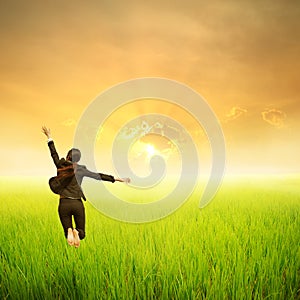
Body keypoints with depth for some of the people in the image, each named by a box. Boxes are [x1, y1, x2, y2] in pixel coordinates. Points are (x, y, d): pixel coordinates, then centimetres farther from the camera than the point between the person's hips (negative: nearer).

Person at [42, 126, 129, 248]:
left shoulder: (61, 165, 0)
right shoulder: (81, 169, -1)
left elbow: (54, 153, 15)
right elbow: (99, 176, 1)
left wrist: (49, 137, 28)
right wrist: (118, 179, 6)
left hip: (64, 204, 1)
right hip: (77, 204, -1)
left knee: (67, 230, 11)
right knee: (82, 233, 11)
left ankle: (69, 231, -25)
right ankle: (76, 232, -24)